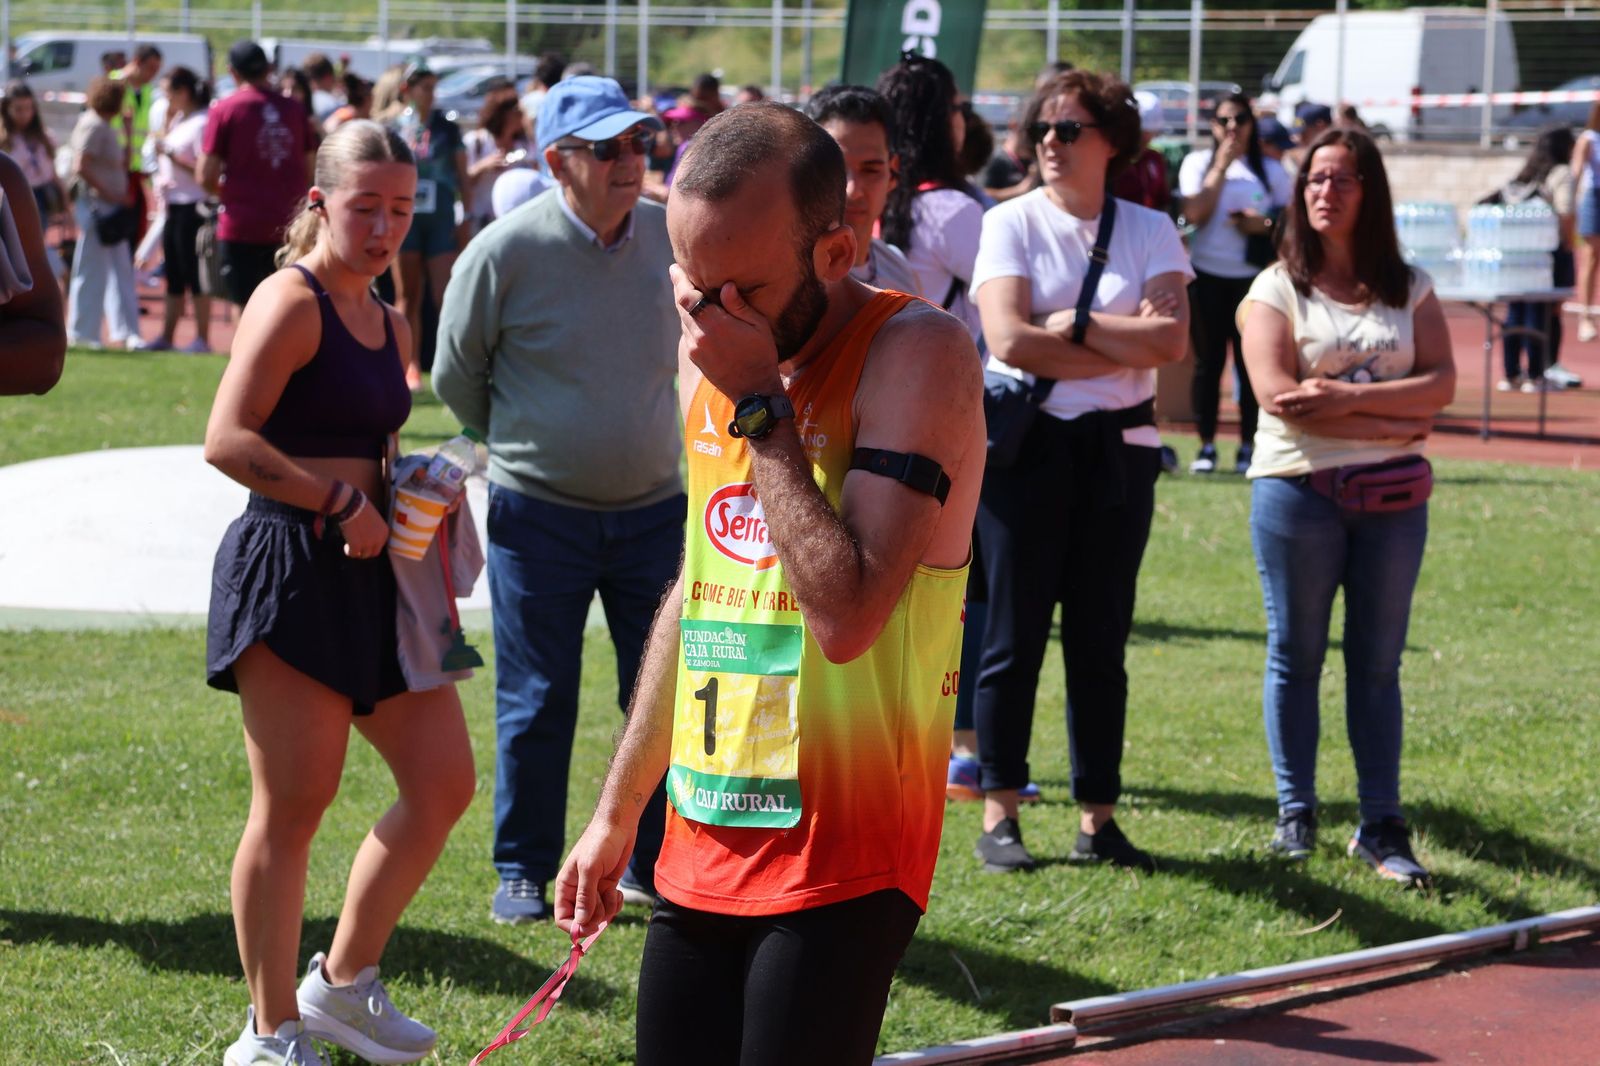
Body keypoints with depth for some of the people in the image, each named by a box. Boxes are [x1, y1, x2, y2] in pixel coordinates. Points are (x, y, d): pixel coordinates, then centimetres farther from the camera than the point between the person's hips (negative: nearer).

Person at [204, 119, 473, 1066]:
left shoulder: (387, 321, 18)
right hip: (292, 567, -9)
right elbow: (229, 438, -19)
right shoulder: (292, 302, -9)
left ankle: (345, 982, 23)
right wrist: (340, 501, -17)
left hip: (371, 571, 9)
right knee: (294, 804, -5)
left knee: (445, 782, 9)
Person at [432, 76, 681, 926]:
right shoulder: (506, 252, -13)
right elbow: (455, 377, 2)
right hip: (538, 513, -3)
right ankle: (523, 871, 17)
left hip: (655, 505, 3)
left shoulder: (673, 238, -2)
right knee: (535, 702, 4)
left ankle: (655, 864, 20)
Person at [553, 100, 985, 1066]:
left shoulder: (918, 353, -13)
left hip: (840, 858, -7)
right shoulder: (713, 354, 10)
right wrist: (619, 811, 24)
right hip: (704, 844, 7)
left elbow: (846, 616, -25)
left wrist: (757, 405, -19)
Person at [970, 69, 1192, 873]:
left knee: (1101, 641, 6)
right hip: (1026, 442, -2)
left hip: (1118, 447, 2)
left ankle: (1098, 819, 10)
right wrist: (1127, 342, -10)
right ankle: (999, 815, 5)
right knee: (1015, 634, -1)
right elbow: (1009, 339, -14)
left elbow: (1172, 340, -7)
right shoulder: (1012, 224, 1)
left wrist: (1073, 326, -11)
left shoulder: (1150, 231, 7)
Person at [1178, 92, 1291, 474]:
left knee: (1251, 362, -1)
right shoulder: (1198, 163, 5)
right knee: (1208, 361, 1)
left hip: (1254, 277, 0)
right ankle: (1206, 446, 8)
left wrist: (1265, 225, -10)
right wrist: (1221, 166, -10)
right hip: (1207, 275, 0)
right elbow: (1195, 214, -9)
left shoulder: (1271, 171, 8)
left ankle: (1248, 447, 6)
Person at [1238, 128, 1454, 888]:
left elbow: (1441, 384, -4)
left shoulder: (1408, 289, 8)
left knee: (1378, 664, 4)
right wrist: (1393, 422, -14)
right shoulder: (1277, 290, 0)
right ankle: (1295, 814, 13)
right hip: (1298, 489, -2)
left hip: (1392, 496, 2)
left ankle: (1381, 826, 6)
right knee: (1295, 656, 4)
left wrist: (1349, 398, -17)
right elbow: (1279, 395, -13)